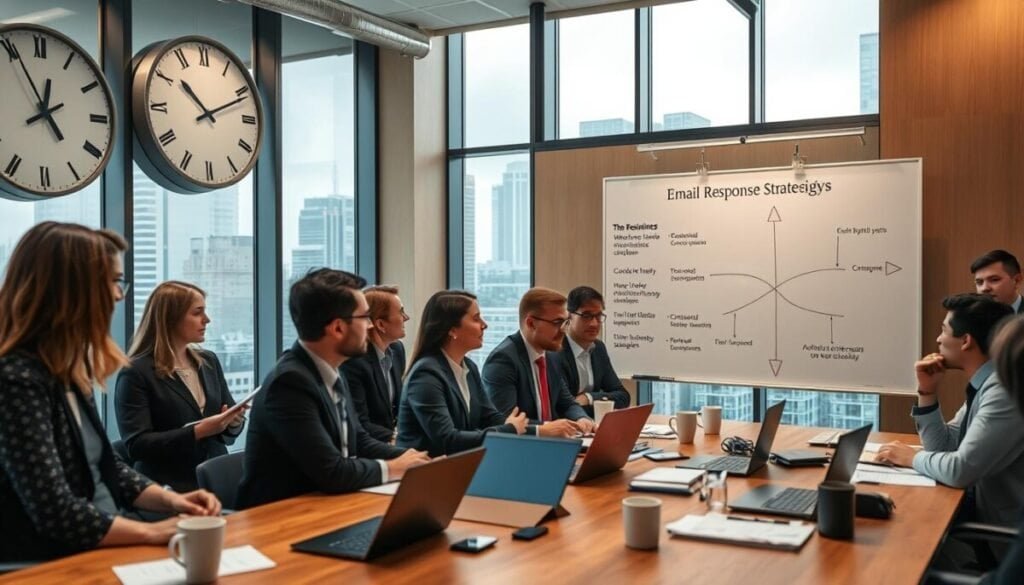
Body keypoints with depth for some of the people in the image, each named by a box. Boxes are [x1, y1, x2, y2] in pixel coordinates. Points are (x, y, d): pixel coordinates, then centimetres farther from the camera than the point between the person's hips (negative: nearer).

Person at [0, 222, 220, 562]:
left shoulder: (67, 370, 9)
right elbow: (57, 514, -23)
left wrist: (170, 500, 3)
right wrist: (154, 532, -17)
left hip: (105, 545, 8)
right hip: (55, 561, -8)